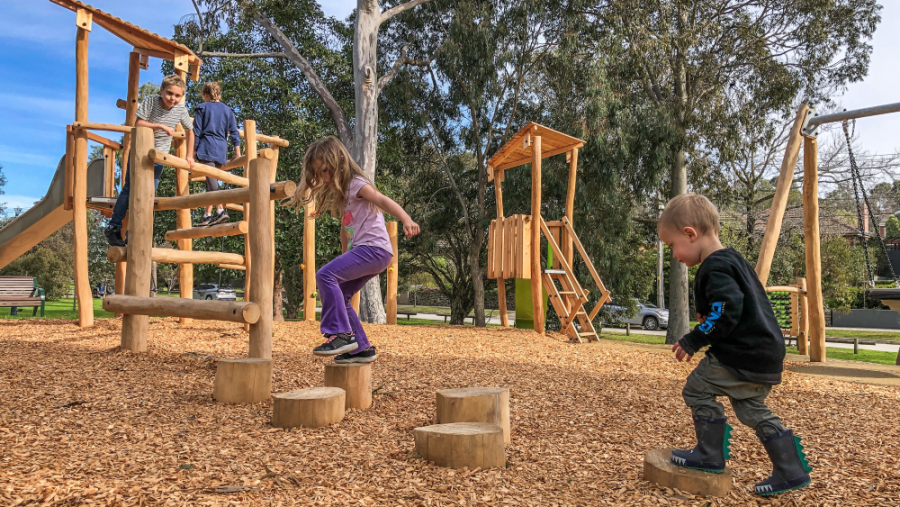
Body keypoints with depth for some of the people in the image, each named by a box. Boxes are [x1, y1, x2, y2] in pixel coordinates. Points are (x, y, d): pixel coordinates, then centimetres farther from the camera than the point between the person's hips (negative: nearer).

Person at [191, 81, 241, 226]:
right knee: (212, 182, 10)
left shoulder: (202, 108, 4)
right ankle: (208, 215, 9)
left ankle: (220, 210, -26)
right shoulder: (227, 110, 15)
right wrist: (237, 151, 9)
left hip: (206, 148, -5)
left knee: (211, 181, -12)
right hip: (221, 150, 5)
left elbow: (197, 132, 0)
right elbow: (234, 132, 9)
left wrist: (193, 150, 4)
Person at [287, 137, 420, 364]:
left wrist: (407, 221, -38)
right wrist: (345, 258, 31)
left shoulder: (356, 184, -6)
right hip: (364, 251, 10)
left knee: (325, 275, -22)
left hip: (374, 247, -10)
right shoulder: (341, 193, 22)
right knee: (338, 296, 9)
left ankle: (341, 334, -20)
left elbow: (384, 200, -22)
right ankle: (362, 348, 13)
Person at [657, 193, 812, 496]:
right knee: (751, 408, 19)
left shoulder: (714, 268, -17)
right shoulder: (732, 259, 16)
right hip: (764, 352, 11)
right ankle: (792, 471, 24)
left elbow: (727, 311, -27)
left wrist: (692, 342, -21)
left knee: (697, 388, -1)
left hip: (743, 355, -11)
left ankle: (710, 455, 11)